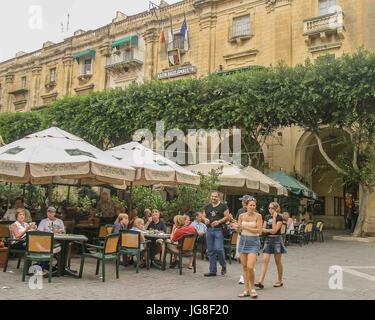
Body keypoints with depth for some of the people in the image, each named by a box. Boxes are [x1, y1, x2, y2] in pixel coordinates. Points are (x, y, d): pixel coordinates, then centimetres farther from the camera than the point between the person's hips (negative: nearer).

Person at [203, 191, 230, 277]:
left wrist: (219, 221, -18)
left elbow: (227, 217, -6)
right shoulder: (207, 207, 16)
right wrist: (205, 219, -2)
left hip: (219, 229, -5)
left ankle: (223, 266, 12)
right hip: (209, 229, 5)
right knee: (210, 251, 7)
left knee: (218, 249, -13)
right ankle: (213, 270, 15)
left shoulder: (223, 206, 0)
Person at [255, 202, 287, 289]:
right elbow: (263, 229, 9)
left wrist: (274, 218, -17)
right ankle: (260, 282, -11)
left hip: (277, 240, -4)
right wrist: (269, 230, -12)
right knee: (265, 260, -6)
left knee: (278, 262, 6)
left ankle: (280, 281, 22)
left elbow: (275, 230, -17)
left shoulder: (279, 218, -6)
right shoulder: (267, 217, 10)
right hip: (268, 240, 4)